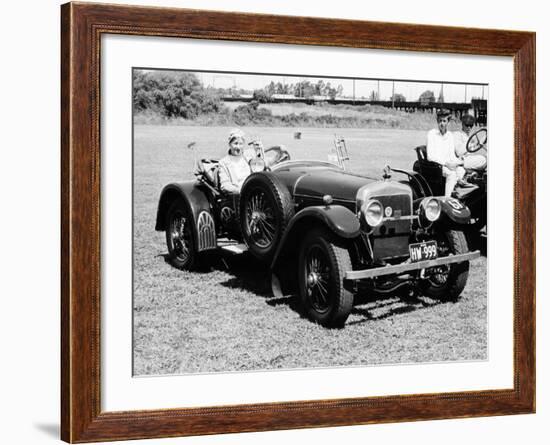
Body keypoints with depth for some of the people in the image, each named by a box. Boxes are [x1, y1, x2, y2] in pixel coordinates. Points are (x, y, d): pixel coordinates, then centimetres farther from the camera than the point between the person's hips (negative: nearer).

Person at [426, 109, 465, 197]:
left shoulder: (450, 136, 13)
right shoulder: (432, 134, -4)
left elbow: (452, 155, 13)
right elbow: (430, 156, -12)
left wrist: (459, 162, -10)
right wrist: (446, 163, -21)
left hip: (448, 164, 5)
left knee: (461, 171, -25)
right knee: (452, 173, -32)